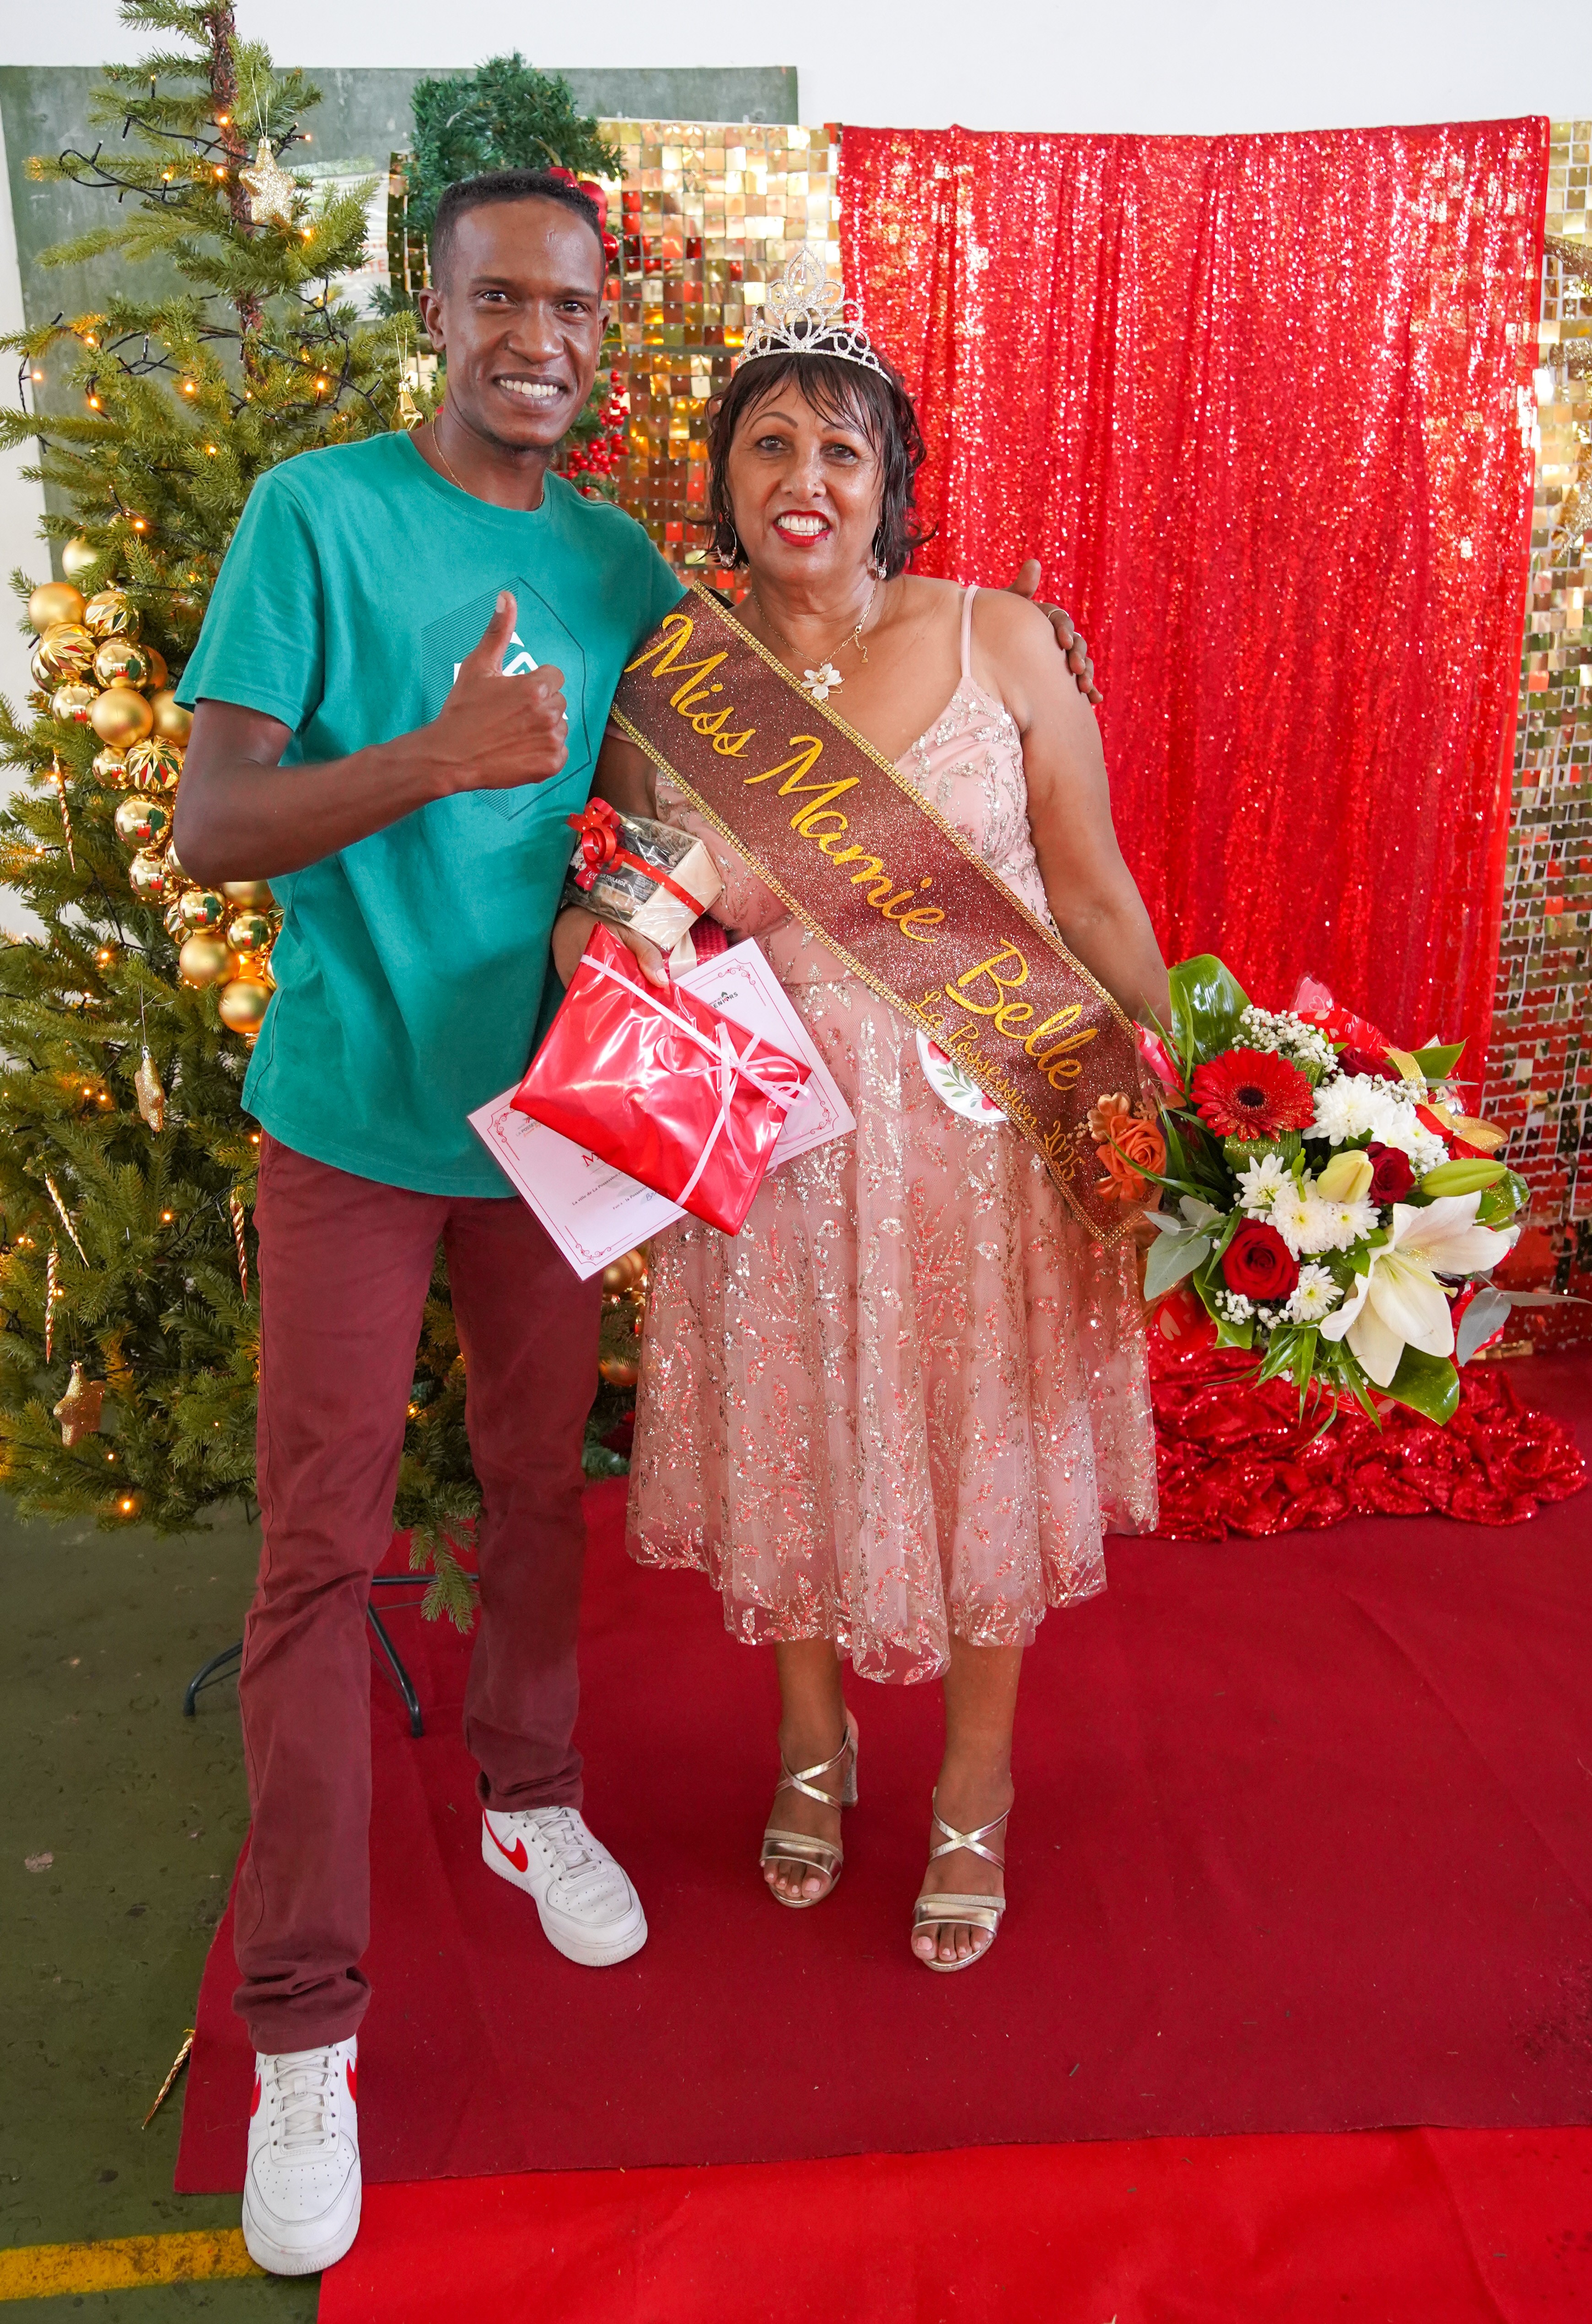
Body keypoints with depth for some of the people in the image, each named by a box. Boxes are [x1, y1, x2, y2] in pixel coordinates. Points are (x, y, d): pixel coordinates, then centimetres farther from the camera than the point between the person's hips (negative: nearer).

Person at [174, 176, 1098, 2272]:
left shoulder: (622, 566, 5)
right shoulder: (317, 512, -9)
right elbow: (211, 823, -16)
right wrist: (437, 757, -33)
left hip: (547, 1112, 4)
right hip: (355, 1119, -4)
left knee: (541, 1487, 17)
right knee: (321, 1548, 0)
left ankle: (528, 1799, 42)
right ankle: (302, 2021, 13)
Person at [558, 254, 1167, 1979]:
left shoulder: (999, 643, -7)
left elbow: (1094, 896, -3)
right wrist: (588, 935, -15)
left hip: (986, 1131, -1)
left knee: (981, 1452, 11)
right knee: (793, 1447, 15)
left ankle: (974, 1795, 37)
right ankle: (814, 1740, 44)